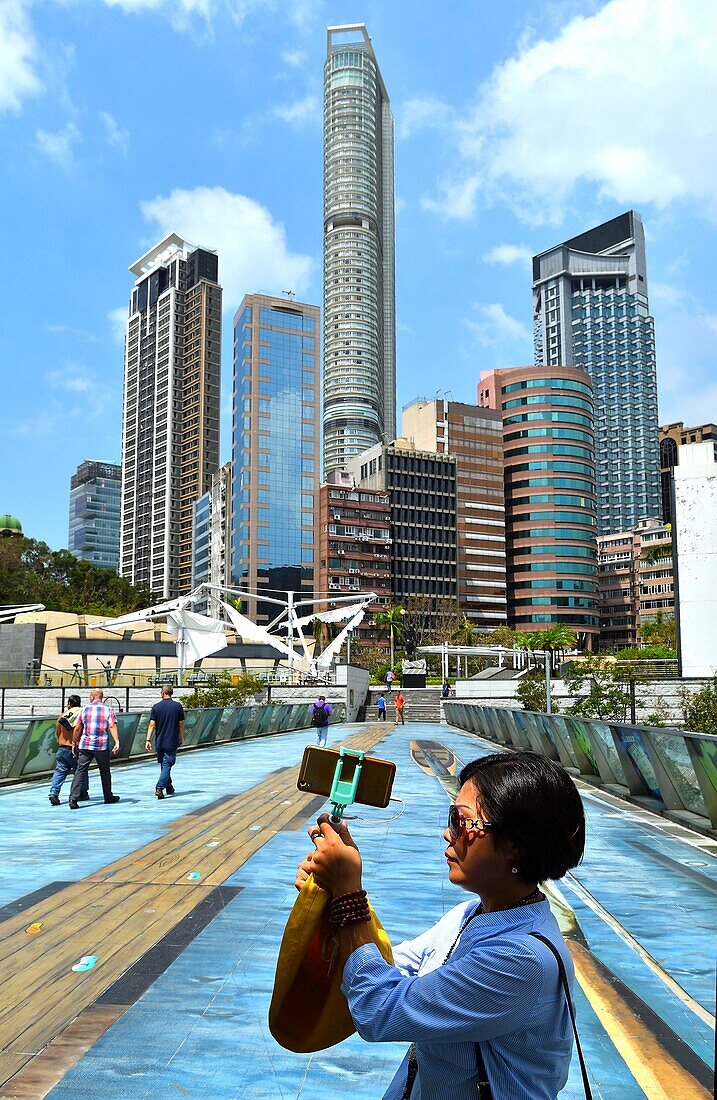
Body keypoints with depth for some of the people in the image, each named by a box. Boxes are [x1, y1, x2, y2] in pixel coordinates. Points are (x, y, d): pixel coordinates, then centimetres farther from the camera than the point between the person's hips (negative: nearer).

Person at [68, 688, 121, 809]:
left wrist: (74, 743, 18)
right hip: (102, 746, -1)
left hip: (85, 746, 1)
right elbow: (112, 726, -11)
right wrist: (117, 742, -17)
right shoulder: (108, 710, 2)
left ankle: (73, 799, -13)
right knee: (105, 772, 14)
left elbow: (77, 728, 8)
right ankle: (108, 797, 26)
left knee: (80, 771, -1)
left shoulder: (84, 710, 6)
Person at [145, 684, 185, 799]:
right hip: (172, 742, -3)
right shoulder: (178, 706, -4)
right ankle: (159, 787, -17)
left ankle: (169, 788, 26)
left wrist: (148, 740, -2)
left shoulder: (156, 707, -1)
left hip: (159, 742, 3)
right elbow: (181, 724, -1)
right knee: (167, 765, -2)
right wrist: (181, 738, 11)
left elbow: (152, 725, -4)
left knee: (164, 765, 16)